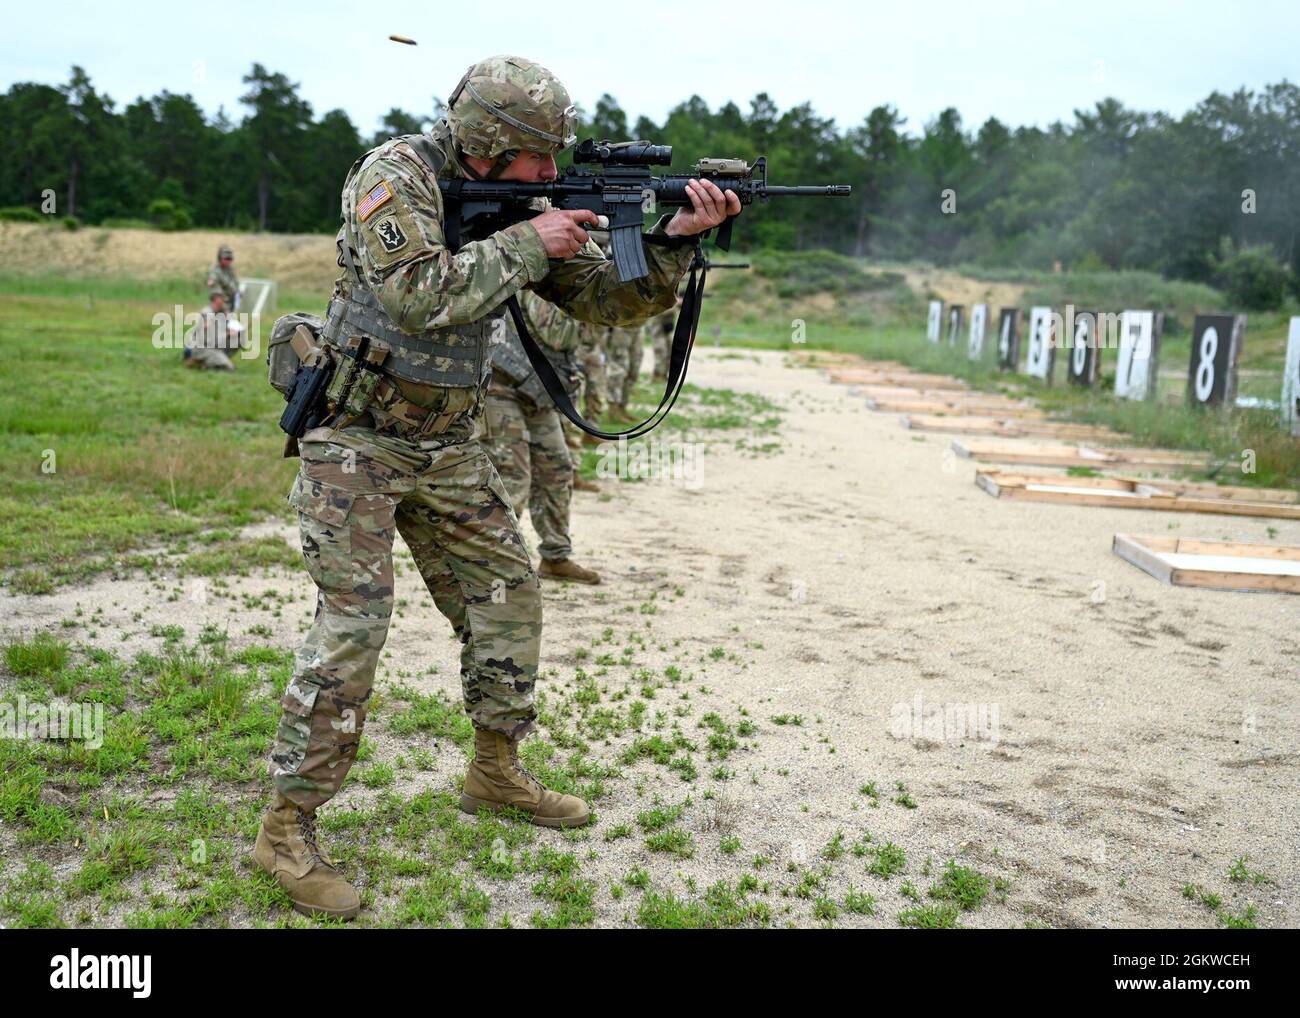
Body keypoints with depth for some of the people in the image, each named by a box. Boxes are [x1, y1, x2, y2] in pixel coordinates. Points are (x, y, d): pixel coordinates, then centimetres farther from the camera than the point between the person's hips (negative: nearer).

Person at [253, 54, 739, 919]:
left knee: (509, 596, 8)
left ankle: (497, 771, 26)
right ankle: (288, 827, -2)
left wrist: (676, 239, -13)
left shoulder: (523, 206, 3)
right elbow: (419, 295, -31)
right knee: (354, 621, -13)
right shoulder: (395, 176, -16)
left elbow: (613, 302, 2)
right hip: (355, 436, -7)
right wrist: (527, 244, -23)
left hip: (447, 446, 7)